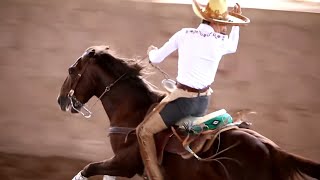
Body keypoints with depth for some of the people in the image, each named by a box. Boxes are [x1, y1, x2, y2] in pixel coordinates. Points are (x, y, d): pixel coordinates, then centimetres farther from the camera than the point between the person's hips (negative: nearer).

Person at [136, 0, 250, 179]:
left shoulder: (184, 35, -8)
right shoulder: (222, 42, -5)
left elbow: (156, 59, 3)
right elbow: (233, 47, 22)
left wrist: (152, 51, 25)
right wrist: (236, 22, 31)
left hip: (183, 99, -4)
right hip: (204, 102, 4)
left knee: (144, 131, 3)